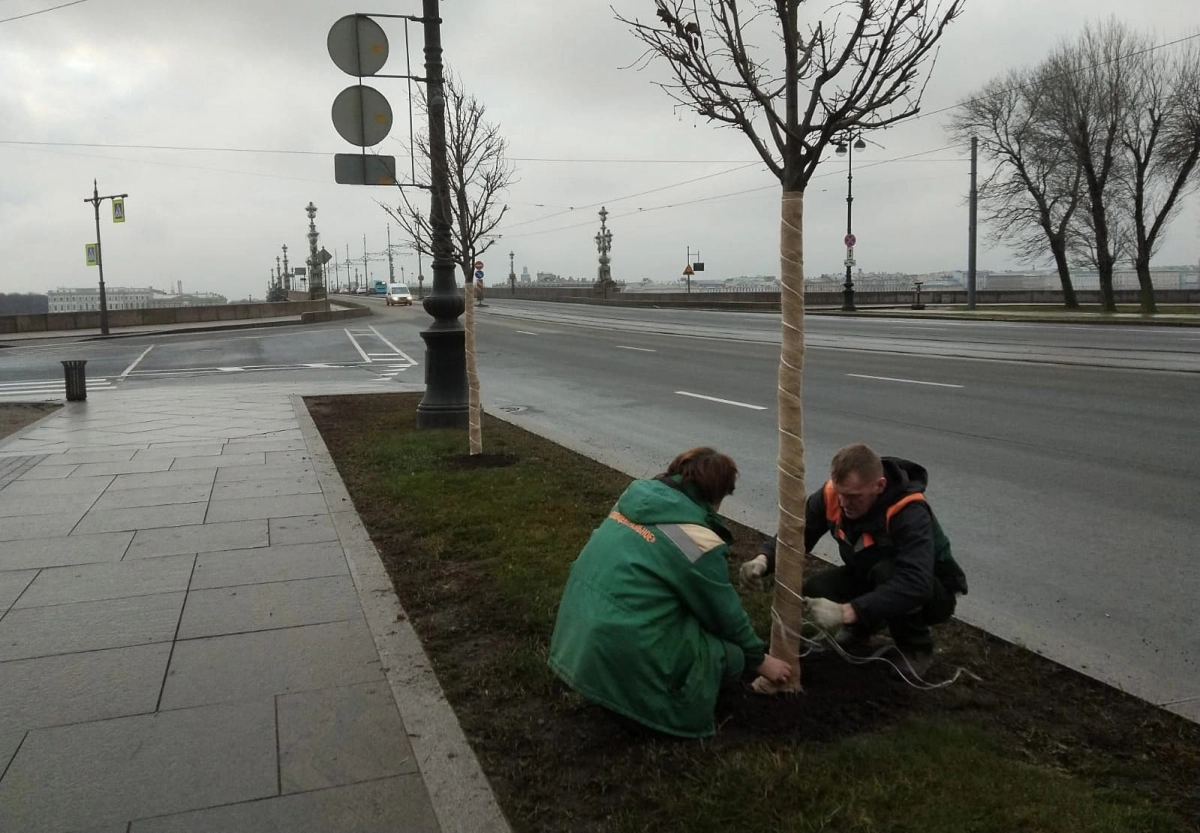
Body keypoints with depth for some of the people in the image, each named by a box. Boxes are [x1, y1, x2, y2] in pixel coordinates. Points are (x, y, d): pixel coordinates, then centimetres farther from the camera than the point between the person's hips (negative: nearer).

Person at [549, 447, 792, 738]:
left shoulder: (637, 497, 8)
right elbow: (725, 612, 0)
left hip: (578, 633, 8)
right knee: (730, 655, 6)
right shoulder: (699, 540, -13)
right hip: (623, 654, -7)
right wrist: (759, 659, 18)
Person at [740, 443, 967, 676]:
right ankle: (863, 626, 12)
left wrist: (846, 612, -53)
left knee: (886, 572, -36)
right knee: (814, 593, -20)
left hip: (933, 592, -5)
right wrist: (762, 560, -39)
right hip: (870, 578, 5)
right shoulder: (832, 495, -20)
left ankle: (917, 648, -8)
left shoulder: (910, 513, -35)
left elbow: (915, 585, -46)